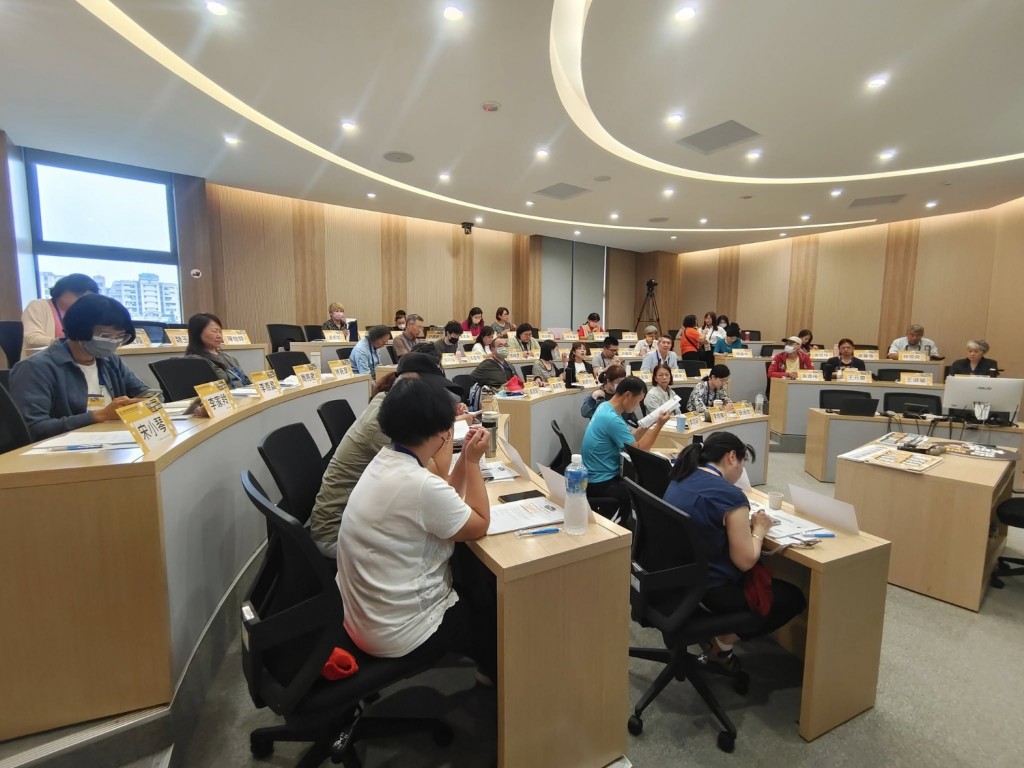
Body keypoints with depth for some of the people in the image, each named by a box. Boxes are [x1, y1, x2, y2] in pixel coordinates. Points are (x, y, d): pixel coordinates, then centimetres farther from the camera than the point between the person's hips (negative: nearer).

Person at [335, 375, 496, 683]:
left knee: (476, 583, 25)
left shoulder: (385, 459, -3)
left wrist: (464, 457, -1)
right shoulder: (419, 484, -32)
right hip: (398, 635, -8)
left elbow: (444, 502, 9)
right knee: (497, 605, 14)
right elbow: (479, 526, -16)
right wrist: (474, 461, -13)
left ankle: (484, 665, 46)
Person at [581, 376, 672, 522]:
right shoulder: (612, 419, -26)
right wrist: (659, 425, -15)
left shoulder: (606, 407, 4)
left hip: (599, 476, 10)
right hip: (601, 483, -10)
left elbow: (632, 437, 11)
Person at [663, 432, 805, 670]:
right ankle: (722, 645, 13)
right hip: (708, 590, -8)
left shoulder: (681, 478, 0)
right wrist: (759, 528, -2)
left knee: (761, 571, 28)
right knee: (793, 598, 13)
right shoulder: (730, 495, -24)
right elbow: (746, 561, -18)